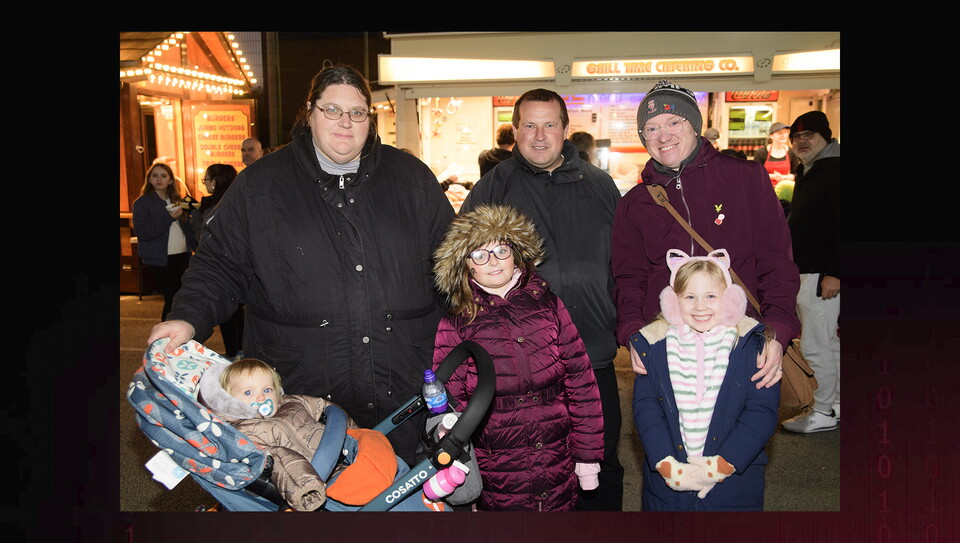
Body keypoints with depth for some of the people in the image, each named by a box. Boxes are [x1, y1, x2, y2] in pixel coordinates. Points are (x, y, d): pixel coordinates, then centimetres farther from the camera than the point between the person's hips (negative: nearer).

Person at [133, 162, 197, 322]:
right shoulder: (142, 203, -2)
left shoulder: (177, 200, 14)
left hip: (182, 255, 5)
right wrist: (168, 218, -19)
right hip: (161, 259, -5)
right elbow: (142, 232, -15)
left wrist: (197, 247, -1)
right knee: (172, 298, -6)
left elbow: (188, 228, 17)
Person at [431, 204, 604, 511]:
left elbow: (581, 384, 2)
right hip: (496, 471, -1)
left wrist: (588, 454, 2)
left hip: (559, 463, 2)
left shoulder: (548, 306, 2)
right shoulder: (455, 326, -1)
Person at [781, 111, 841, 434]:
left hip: (822, 274, -10)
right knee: (828, 342, 16)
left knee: (815, 345, -6)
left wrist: (834, 273, -25)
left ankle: (824, 413, 5)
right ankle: (838, 405, 27)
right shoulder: (807, 173, 18)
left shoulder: (833, 170, -13)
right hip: (803, 273, 10)